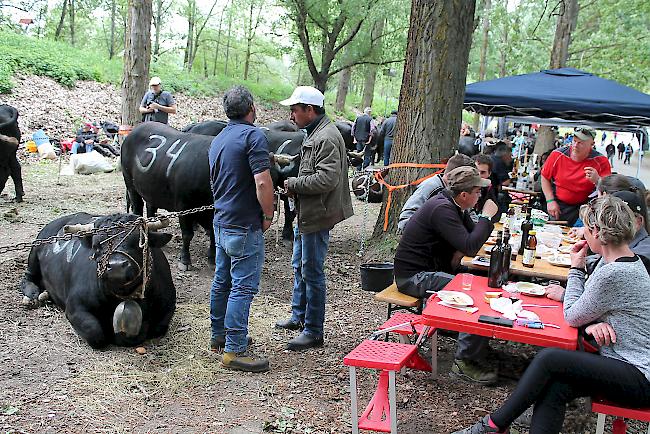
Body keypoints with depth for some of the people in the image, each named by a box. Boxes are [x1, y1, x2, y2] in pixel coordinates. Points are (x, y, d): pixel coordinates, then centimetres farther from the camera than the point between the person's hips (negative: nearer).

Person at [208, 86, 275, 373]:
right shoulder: (253, 136, -15)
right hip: (245, 226, -9)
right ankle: (234, 350, -1)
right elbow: (262, 182, -23)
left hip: (221, 221, 9)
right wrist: (268, 215, -10)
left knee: (222, 282, 18)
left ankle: (219, 335, 30)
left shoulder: (218, 140, 14)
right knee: (243, 287, -5)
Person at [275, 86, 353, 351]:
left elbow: (327, 178, -28)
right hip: (306, 214, 11)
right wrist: (295, 184, 4)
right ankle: (299, 316, 38)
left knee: (312, 272, -2)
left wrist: (294, 184, -17)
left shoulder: (327, 138, -19)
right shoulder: (314, 134, 15)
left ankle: (313, 331, 9)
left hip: (317, 217, -11)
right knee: (299, 266, 22)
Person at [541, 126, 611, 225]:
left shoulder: (601, 161, -10)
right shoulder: (557, 155, -7)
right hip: (558, 203, 1)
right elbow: (545, 177, 6)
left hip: (583, 206, -1)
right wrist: (550, 201, -3)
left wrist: (597, 181, -32)